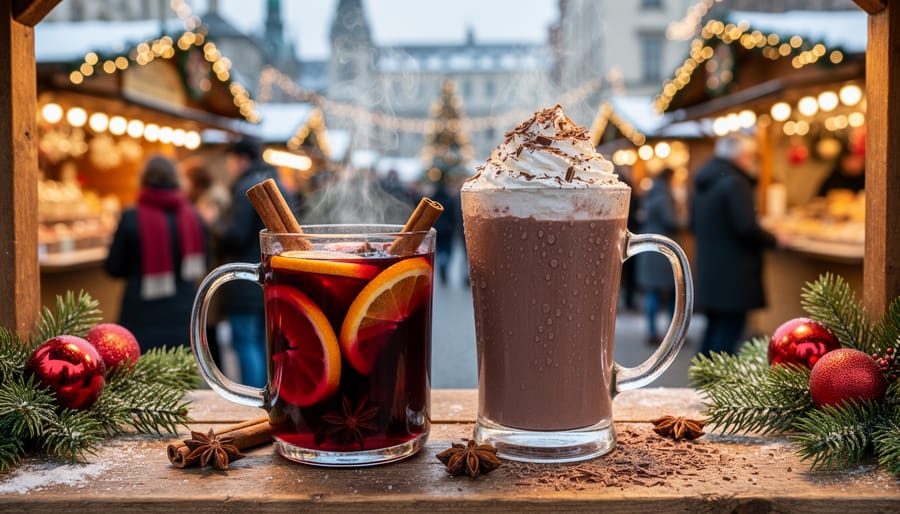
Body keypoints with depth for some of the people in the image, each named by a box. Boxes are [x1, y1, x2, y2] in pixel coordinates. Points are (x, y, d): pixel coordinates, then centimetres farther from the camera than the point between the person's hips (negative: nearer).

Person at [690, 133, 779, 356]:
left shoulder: (703, 183, 14)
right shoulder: (735, 183, -14)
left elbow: (695, 225, 22)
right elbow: (747, 227, -20)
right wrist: (773, 240, -4)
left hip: (707, 269, 9)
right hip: (733, 276, -9)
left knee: (715, 327, 17)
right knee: (729, 330, -4)